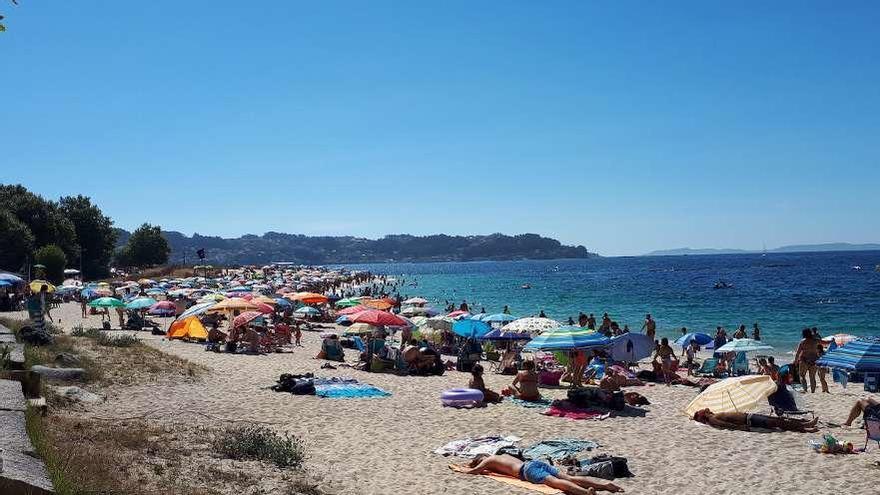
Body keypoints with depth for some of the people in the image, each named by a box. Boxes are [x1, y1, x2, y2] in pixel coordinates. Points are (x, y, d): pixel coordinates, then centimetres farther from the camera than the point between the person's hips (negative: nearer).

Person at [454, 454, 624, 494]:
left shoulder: (489, 460, 16)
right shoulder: (502, 456, 38)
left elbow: (471, 471, 16)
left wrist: (460, 469, 39)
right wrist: (470, 465, 60)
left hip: (529, 469, -8)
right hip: (536, 462, 8)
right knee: (569, 477, -9)